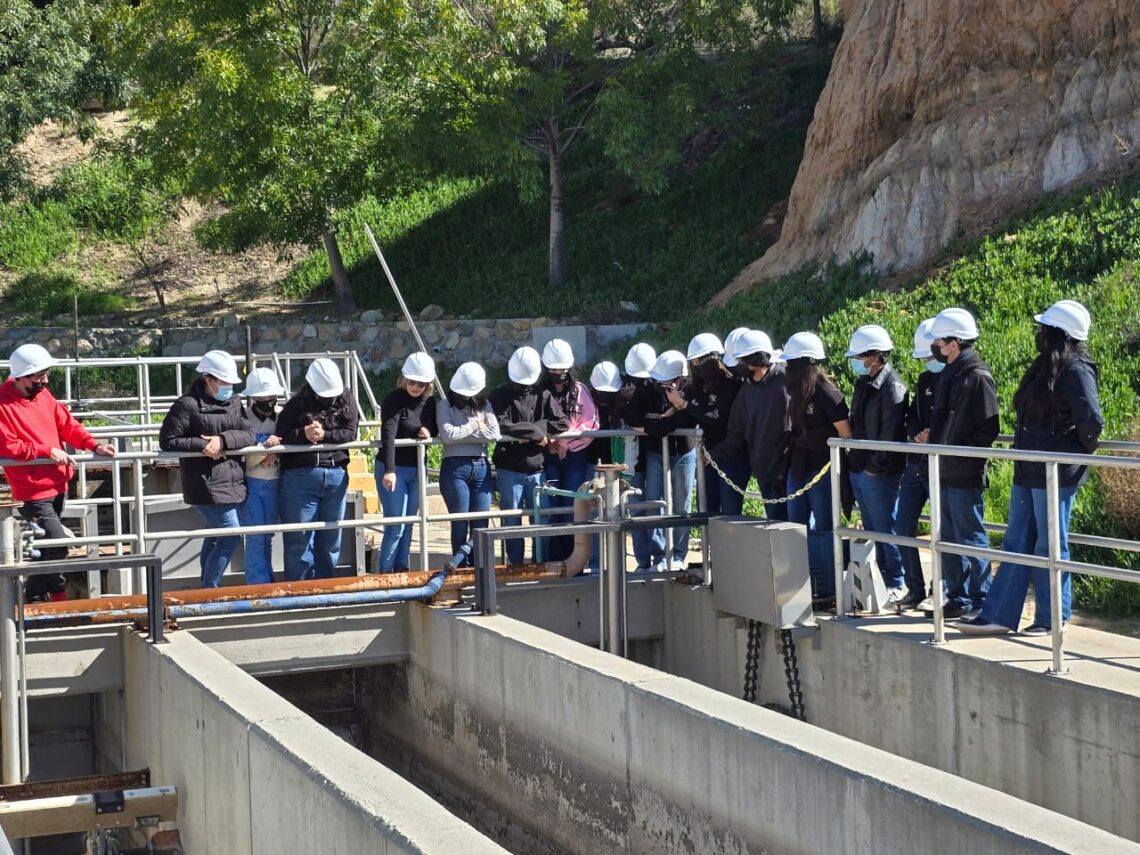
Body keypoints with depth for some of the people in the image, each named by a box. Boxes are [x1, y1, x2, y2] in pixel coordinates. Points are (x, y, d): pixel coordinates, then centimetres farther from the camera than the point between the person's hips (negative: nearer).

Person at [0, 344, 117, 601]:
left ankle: (34, 599, 27)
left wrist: (94, 445, -7)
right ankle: (59, 596, 2)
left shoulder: (43, 395, 8)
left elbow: (67, 424, 8)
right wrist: (47, 451, -20)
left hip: (56, 485, 8)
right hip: (32, 492, -8)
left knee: (48, 547, 15)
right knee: (58, 543, -14)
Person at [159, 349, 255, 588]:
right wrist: (201, 445, -18)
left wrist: (223, 440, -17)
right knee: (231, 537, -11)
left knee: (215, 537, 16)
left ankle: (207, 588, 26)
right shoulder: (187, 405, -9)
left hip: (234, 483, 7)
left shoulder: (234, 403, 11)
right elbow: (168, 440, -10)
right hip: (207, 485, -7)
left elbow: (248, 434, 1)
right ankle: (210, 588, 1)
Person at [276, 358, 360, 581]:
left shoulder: (346, 400, 4)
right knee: (300, 537, 0)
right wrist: (303, 434, -22)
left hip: (336, 476, 3)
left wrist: (324, 435, -19)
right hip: (301, 477, -3)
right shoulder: (296, 405, -2)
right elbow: (282, 437, -7)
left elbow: (351, 433, -6)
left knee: (331, 537, 11)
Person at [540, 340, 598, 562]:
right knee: (550, 509, -4)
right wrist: (551, 442, -14)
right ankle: (554, 562, 1)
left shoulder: (580, 391, 6)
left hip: (575, 456, 0)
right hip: (549, 457, 0)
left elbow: (591, 423, 1)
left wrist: (567, 442, -6)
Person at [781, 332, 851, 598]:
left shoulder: (826, 392, -15)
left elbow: (845, 433, -14)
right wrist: (792, 456, 13)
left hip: (822, 469, -8)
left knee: (823, 529, 0)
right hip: (797, 467, 8)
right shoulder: (795, 392, 8)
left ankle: (827, 588, 7)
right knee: (797, 526, 11)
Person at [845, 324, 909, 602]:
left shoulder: (891, 387, -14)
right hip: (859, 470, 9)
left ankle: (896, 584, 5)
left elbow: (891, 433, -19)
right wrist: (854, 460, 12)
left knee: (886, 528, -3)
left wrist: (875, 465, -19)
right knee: (871, 530, 15)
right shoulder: (863, 384, 14)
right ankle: (877, 579, 23)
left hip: (879, 474, -9)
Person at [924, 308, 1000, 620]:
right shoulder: (950, 375, 13)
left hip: (966, 475, -9)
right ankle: (957, 596, 22)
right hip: (946, 472, 9)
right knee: (949, 538, 14)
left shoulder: (977, 377, -14)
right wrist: (932, 436, 7)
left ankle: (978, 600, 7)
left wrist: (959, 454, -19)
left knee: (970, 537, -1)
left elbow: (988, 429, -17)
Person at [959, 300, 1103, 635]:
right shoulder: (1045, 368, 14)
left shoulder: (1076, 371, -14)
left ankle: (1052, 618, 12)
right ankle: (999, 616, 13)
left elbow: (1092, 420, -21)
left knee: (1050, 546, 1)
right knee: (1017, 544, 9)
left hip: (1056, 474, -9)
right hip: (1028, 472, 9)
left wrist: (1078, 452, -5)